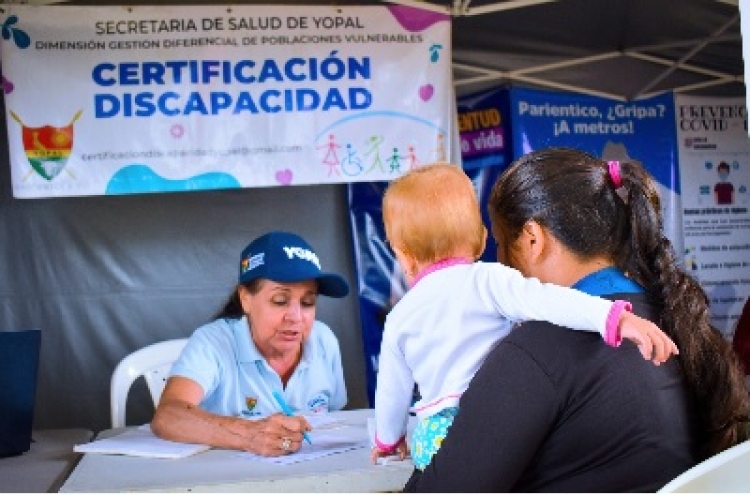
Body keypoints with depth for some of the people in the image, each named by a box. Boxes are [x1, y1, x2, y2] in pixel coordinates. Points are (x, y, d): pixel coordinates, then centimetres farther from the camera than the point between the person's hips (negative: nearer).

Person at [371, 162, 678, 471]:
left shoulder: (399, 320, 14)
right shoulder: (484, 281, -2)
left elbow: (393, 390, 25)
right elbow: (539, 299, -21)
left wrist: (388, 440, 43)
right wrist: (615, 318, -29)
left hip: (431, 441, 4)